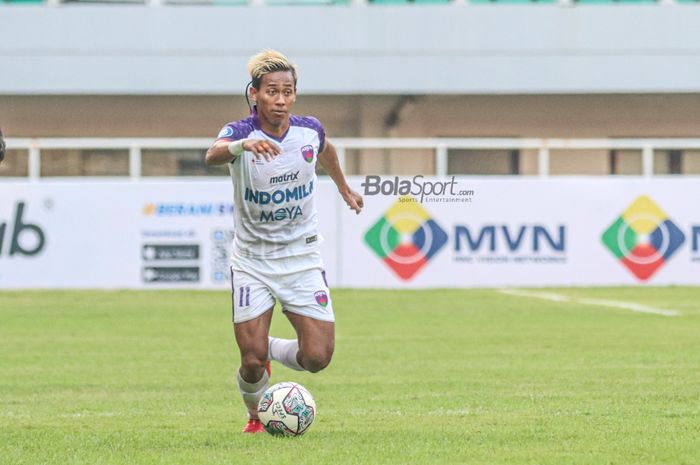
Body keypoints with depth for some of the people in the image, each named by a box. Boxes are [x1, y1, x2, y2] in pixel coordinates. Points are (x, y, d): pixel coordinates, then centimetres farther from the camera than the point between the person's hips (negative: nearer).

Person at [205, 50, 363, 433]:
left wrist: (344, 189, 34)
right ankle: (256, 414, 26)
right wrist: (242, 145, -64)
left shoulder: (310, 131, -7)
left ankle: (270, 348, 26)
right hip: (252, 261, -3)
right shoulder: (240, 132, -18)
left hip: (301, 257, 3)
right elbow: (212, 156, -43)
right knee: (252, 362, -8)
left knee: (318, 356, -8)